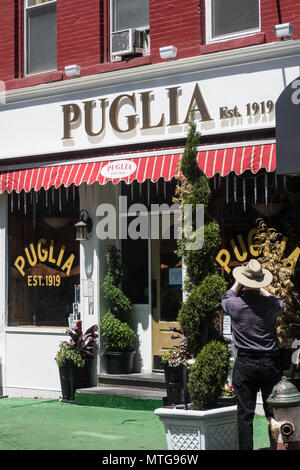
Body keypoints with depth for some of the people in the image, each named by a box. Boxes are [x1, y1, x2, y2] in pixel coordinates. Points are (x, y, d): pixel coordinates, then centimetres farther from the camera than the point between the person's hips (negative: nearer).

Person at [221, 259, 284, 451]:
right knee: (273, 411, 9)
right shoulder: (271, 304, -8)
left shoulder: (234, 305, -10)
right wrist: (262, 289, 27)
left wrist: (238, 283, 26)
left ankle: (246, 448, 5)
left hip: (245, 364, -1)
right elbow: (281, 305, 18)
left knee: (245, 413, 5)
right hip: (270, 362, 1)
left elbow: (226, 299, 16)